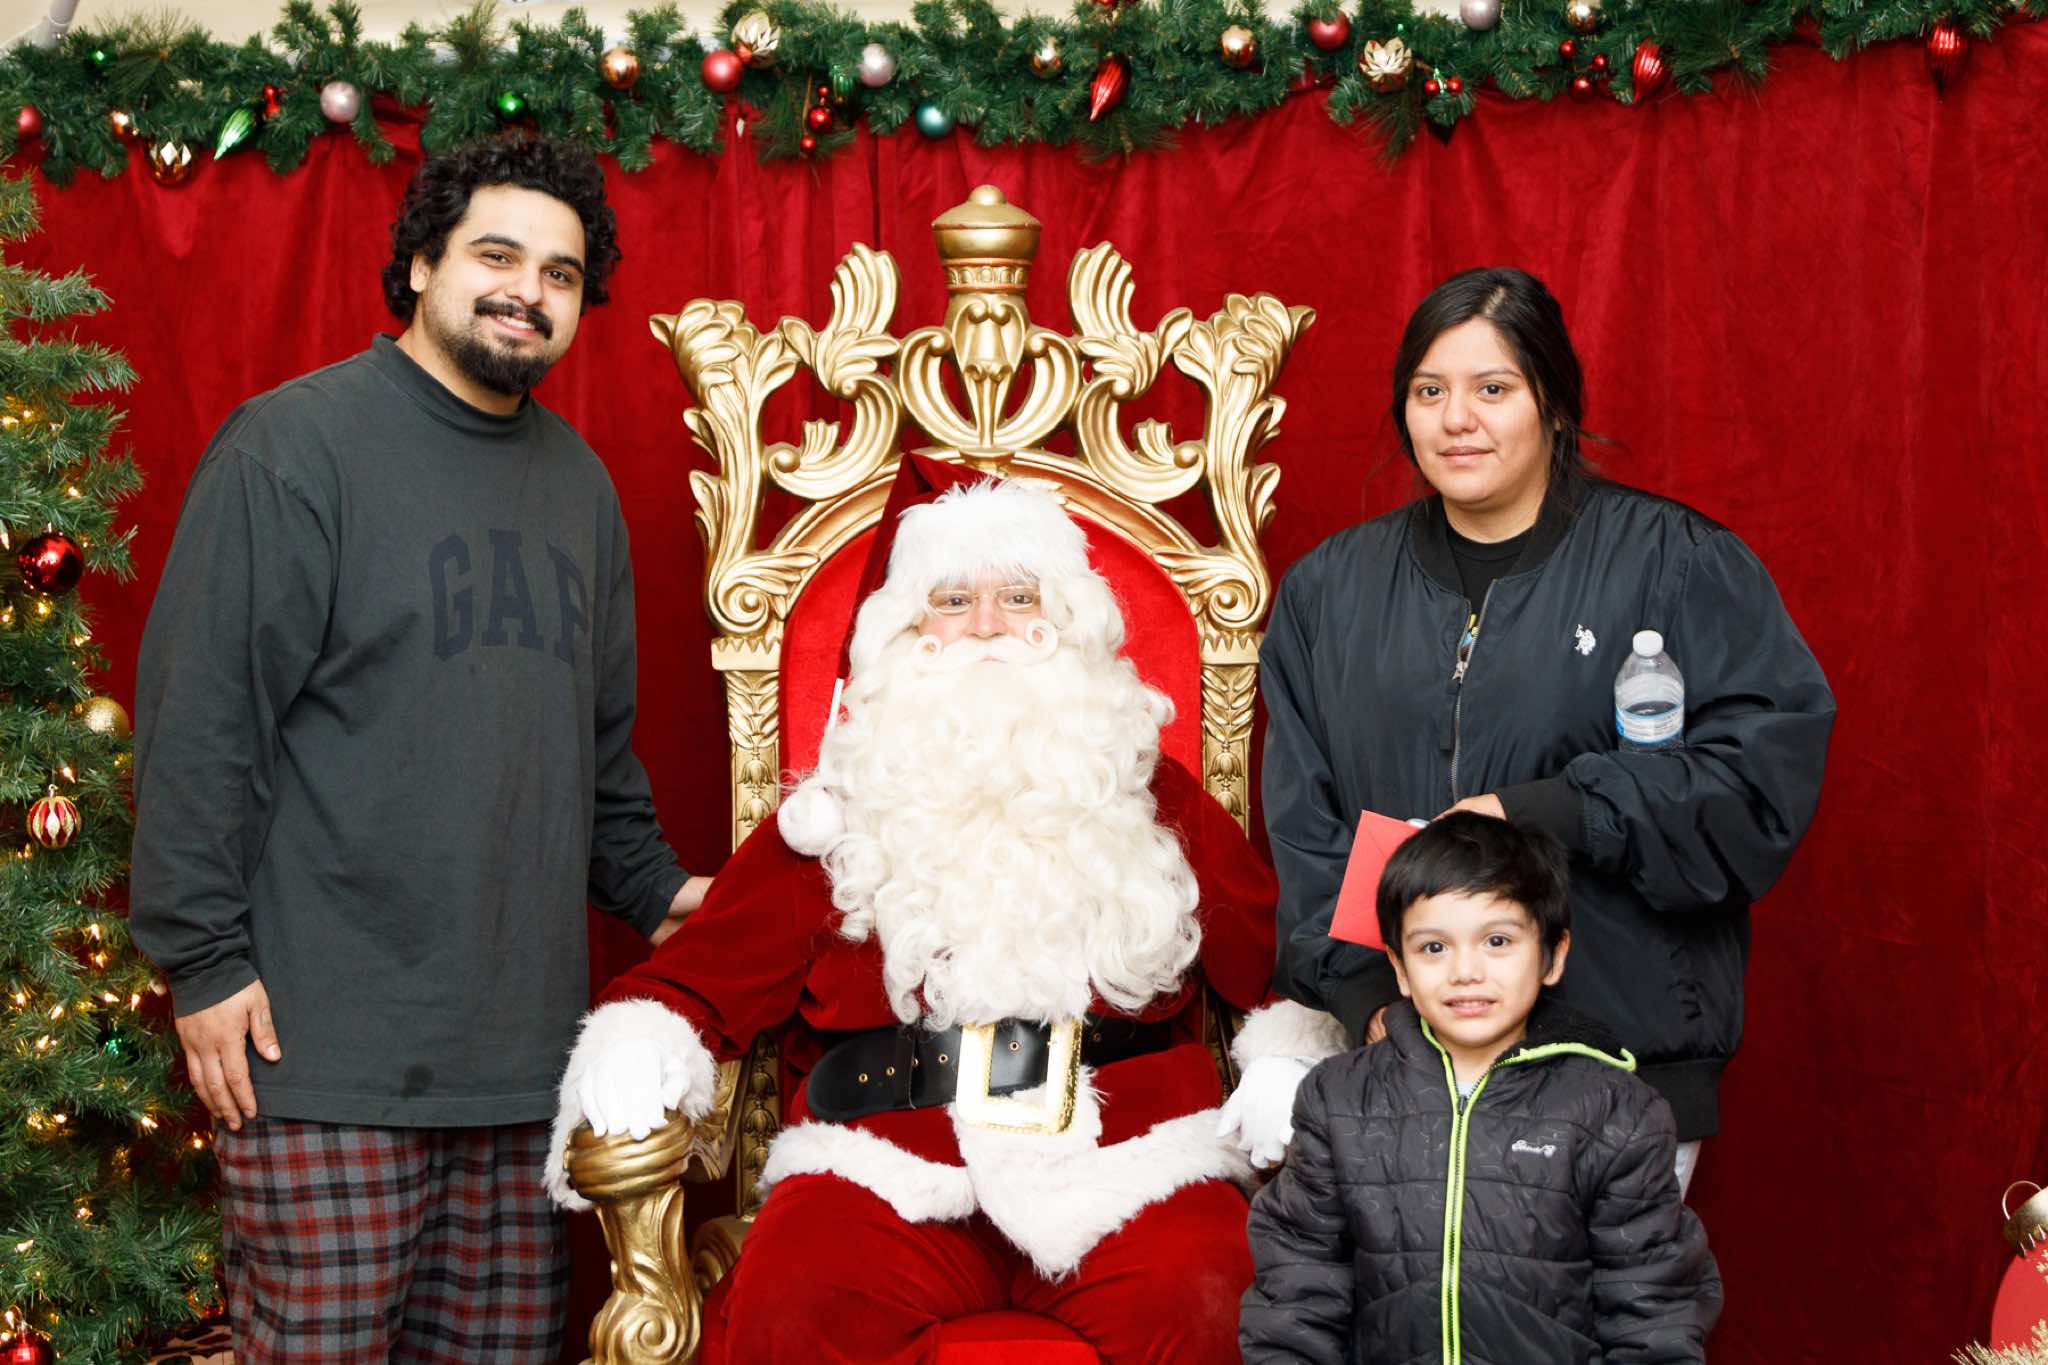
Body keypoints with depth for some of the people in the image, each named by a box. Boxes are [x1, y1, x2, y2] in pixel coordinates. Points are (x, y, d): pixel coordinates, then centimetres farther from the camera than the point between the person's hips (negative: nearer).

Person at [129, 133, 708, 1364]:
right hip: (326, 1050, -6)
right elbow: (201, 719, -8)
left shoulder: (580, 480, 17)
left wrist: (649, 886, 17)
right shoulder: (297, 444, -4)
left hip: (526, 1051, 6)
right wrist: (204, 958, -11)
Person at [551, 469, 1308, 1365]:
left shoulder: (1148, 792, 19)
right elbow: (713, 965, 14)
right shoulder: (844, 805, 18)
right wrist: (639, 1047, -7)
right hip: (885, 1167, 0)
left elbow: (1272, 953, 14)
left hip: (1124, 1160, 0)